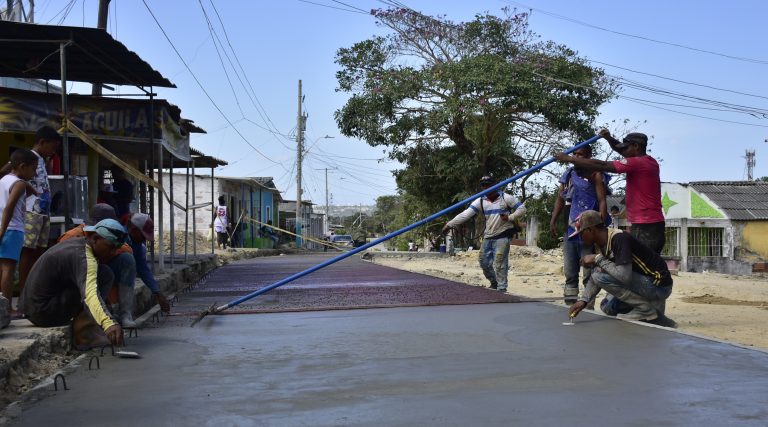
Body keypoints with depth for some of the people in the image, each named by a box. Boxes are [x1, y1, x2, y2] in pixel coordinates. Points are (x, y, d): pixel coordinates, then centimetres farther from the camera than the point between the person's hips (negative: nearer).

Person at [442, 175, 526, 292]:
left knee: (499, 263, -11)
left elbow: (522, 208, -3)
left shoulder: (506, 198, -7)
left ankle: (502, 288, -1)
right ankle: (494, 283, 29)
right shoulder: (480, 201, 1)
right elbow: (465, 214, -7)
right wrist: (450, 224, -17)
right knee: (484, 261, 8)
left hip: (502, 236, -5)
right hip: (488, 236, 5)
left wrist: (510, 218, -18)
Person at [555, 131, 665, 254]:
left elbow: (601, 166, -13)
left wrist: (569, 159, -8)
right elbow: (620, 150, 27)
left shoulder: (637, 163, -13)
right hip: (654, 224, 10)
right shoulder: (650, 161, 15)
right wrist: (609, 138, 9)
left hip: (645, 228, -10)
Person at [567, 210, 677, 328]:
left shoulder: (618, 238, -22)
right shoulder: (602, 244, 7)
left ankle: (645, 309, -10)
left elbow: (624, 276, -31)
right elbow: (594, 277, 6)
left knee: (601, 276, -19)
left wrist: (598, 259, -22)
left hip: (658, 285, -10)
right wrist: (583, 300, -9)